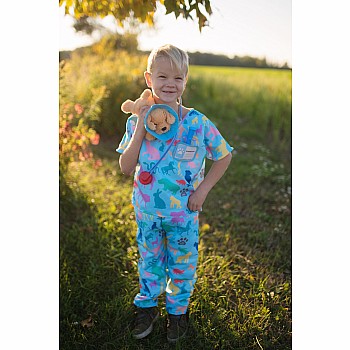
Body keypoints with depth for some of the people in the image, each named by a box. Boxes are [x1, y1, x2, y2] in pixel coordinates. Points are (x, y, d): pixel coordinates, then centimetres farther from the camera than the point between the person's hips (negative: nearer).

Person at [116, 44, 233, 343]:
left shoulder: (198, 123, -15)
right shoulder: (137, 121, -9)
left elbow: (224, 157, -4)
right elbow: (126, 168, -12)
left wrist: (202, 190, -11)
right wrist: (140, 130, -24)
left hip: (184, 212, -1)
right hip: (146, 210, 2)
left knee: (182, 263, 17)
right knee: (149, 260, 21)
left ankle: (178, 311, 43)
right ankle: (147, 307, 45)